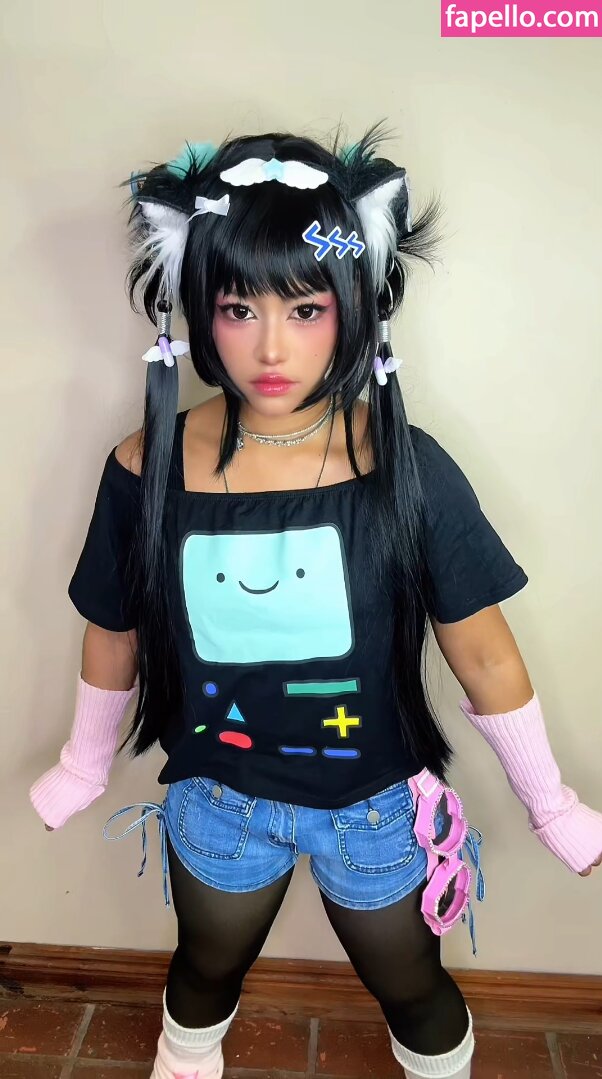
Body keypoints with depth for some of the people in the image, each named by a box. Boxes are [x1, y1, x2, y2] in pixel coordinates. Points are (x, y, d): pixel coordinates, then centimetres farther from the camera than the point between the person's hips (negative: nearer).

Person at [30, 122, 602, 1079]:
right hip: (217, 801, 2)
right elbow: (113, 637, -1)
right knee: (207, 968, 32)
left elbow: (483, 654, -11)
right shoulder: (145, 470, -17)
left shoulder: (409, 471, -22)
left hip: (376, 806, -1)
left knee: (410, 988, 26)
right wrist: (83, 768, 12)